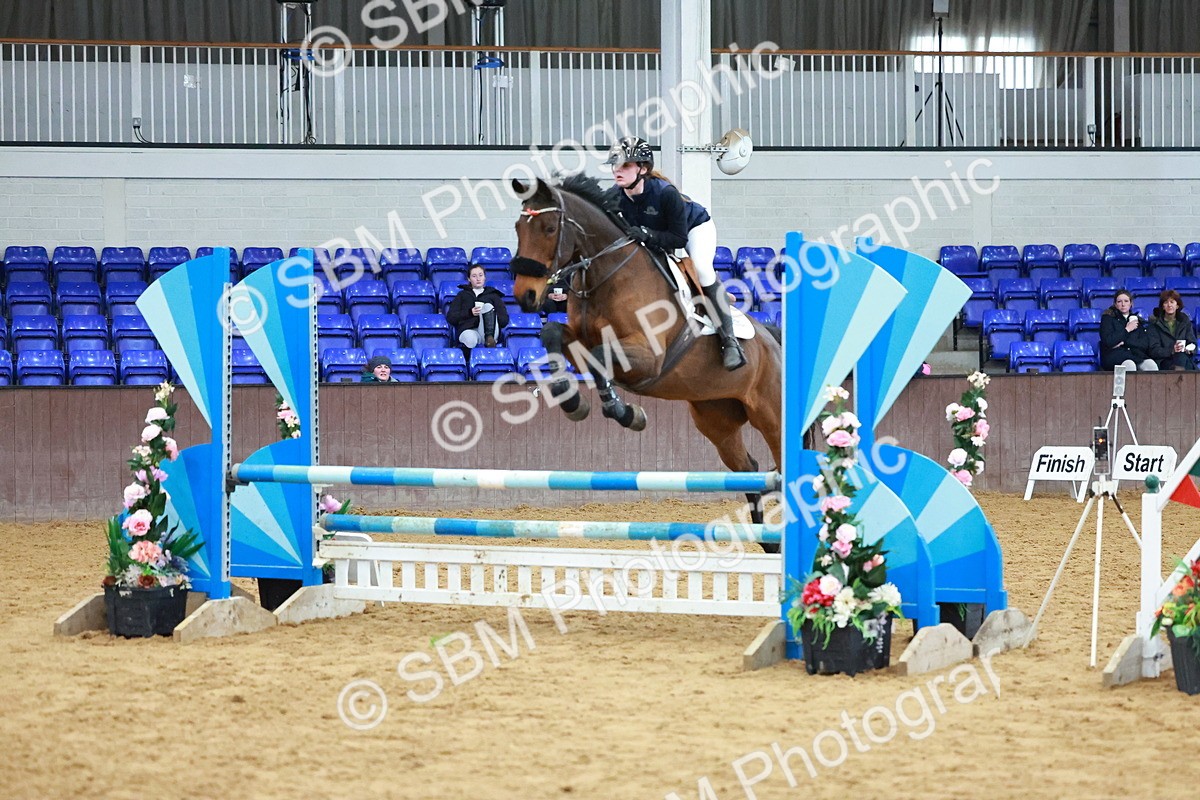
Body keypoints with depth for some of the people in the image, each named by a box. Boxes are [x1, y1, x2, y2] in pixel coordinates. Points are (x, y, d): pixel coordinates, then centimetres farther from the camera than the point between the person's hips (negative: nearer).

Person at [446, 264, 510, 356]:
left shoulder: (493, 295, 26)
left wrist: (487, 313, -7)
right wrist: (469, 313, -6)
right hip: (468, 329, -1)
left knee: (488, 306, -29)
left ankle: (489, 338, -43)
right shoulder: (462, 295, 26)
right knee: (470, 340, -40)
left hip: (488, 330, 1)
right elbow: (450, 318, 12)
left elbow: (504, 320, 14)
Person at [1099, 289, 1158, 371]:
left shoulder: (1136, 320, 23)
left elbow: (1145, 344, 9)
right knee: (1130, 365, -40)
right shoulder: (1107, 318, 13)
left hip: (1136, 355, 3)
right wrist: (1127, 330, 2)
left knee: (1151, 365, -33)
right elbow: (1108, 342, -4)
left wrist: (1124, 343, -5)